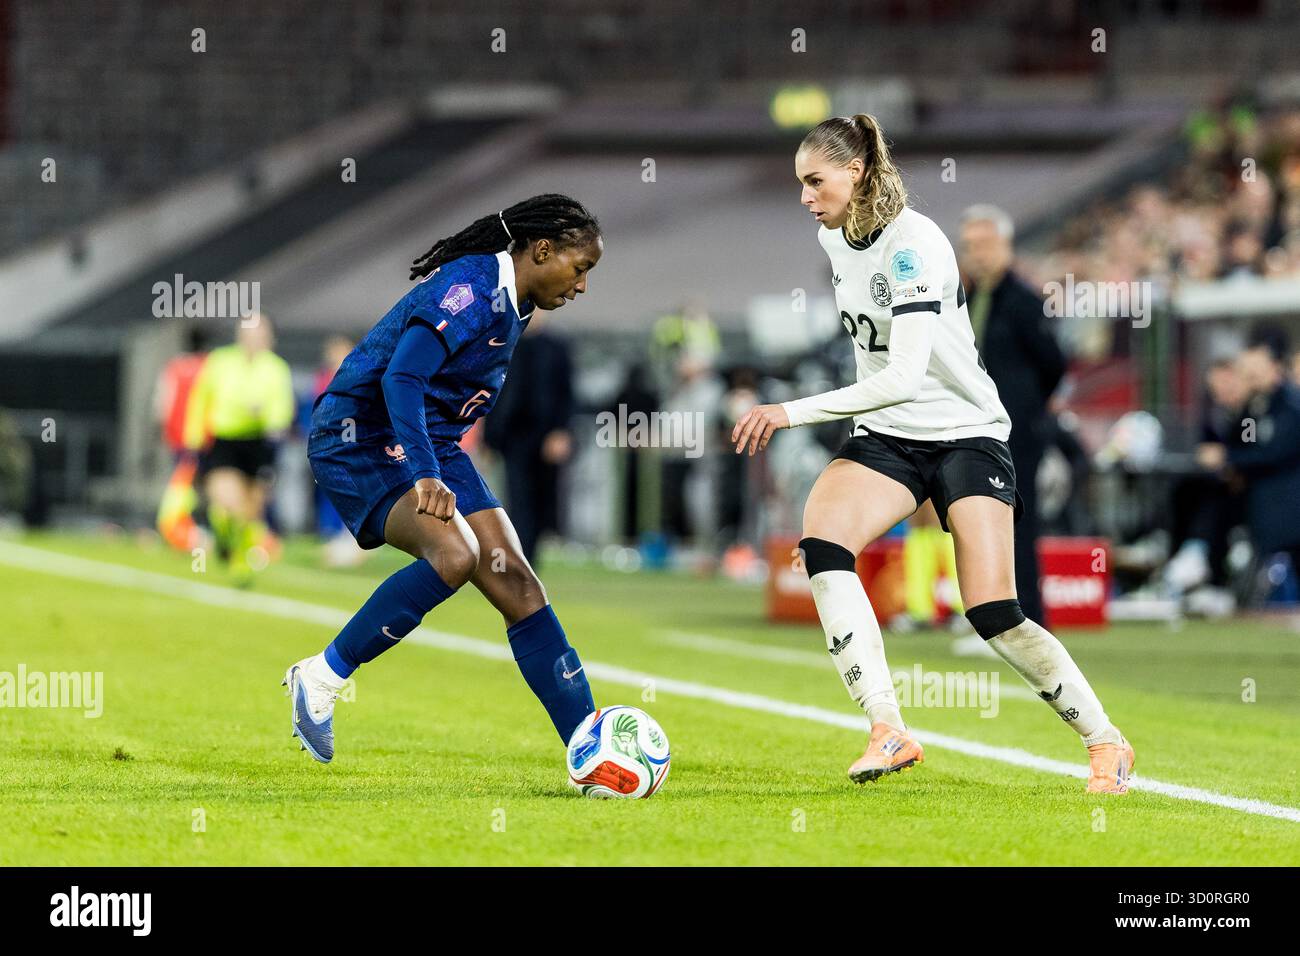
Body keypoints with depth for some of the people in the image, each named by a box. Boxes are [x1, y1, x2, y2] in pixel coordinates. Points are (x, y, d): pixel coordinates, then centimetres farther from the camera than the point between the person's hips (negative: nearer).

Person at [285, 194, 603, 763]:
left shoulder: (509, 305, 12)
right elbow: (401, 378, -29)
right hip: (361, 439, -9)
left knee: (516, 584, -3)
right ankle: (321, 678, -17)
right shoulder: (470, 288, -19)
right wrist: (425, 476, -38)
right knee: (455, 552, -32)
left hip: (428, 447, 9)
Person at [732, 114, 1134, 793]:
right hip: (886, 435, 6)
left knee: (994, 616, -14)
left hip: (967, 433, -6)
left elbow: (904, 375, -31)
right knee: (821, 541, -24)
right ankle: (888, 732, -26)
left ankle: (1106, 743, 8)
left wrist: (796, 411, -32)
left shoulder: (915, 245, -22)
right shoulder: (834, 237, 3)